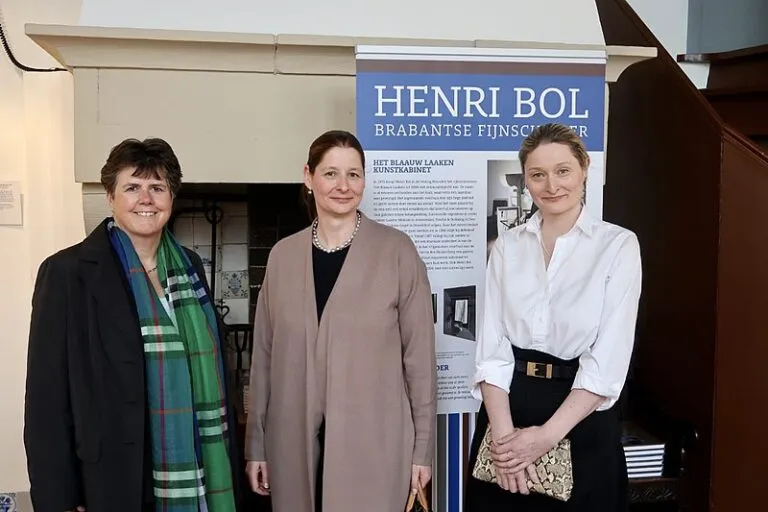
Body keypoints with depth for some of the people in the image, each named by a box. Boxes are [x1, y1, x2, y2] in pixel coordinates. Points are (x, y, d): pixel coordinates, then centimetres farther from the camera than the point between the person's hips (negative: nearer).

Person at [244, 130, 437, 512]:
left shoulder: (397, 251, -6)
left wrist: (422, 447, -3)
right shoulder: (283, 255, 4)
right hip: (295, 444, 3)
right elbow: (265, 354, 8)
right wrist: (256, 444, 9)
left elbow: (419, 353, -4)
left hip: (374, 443, -3)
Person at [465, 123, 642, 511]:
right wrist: (504, 432, -15)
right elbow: (491, 344, -3)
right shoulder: (507, 246, 3)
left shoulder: (619, 245, -5)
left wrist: (547, 436, -16)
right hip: (505, 408, 3)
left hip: (581, 421, -2)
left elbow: (608, 359, -11)